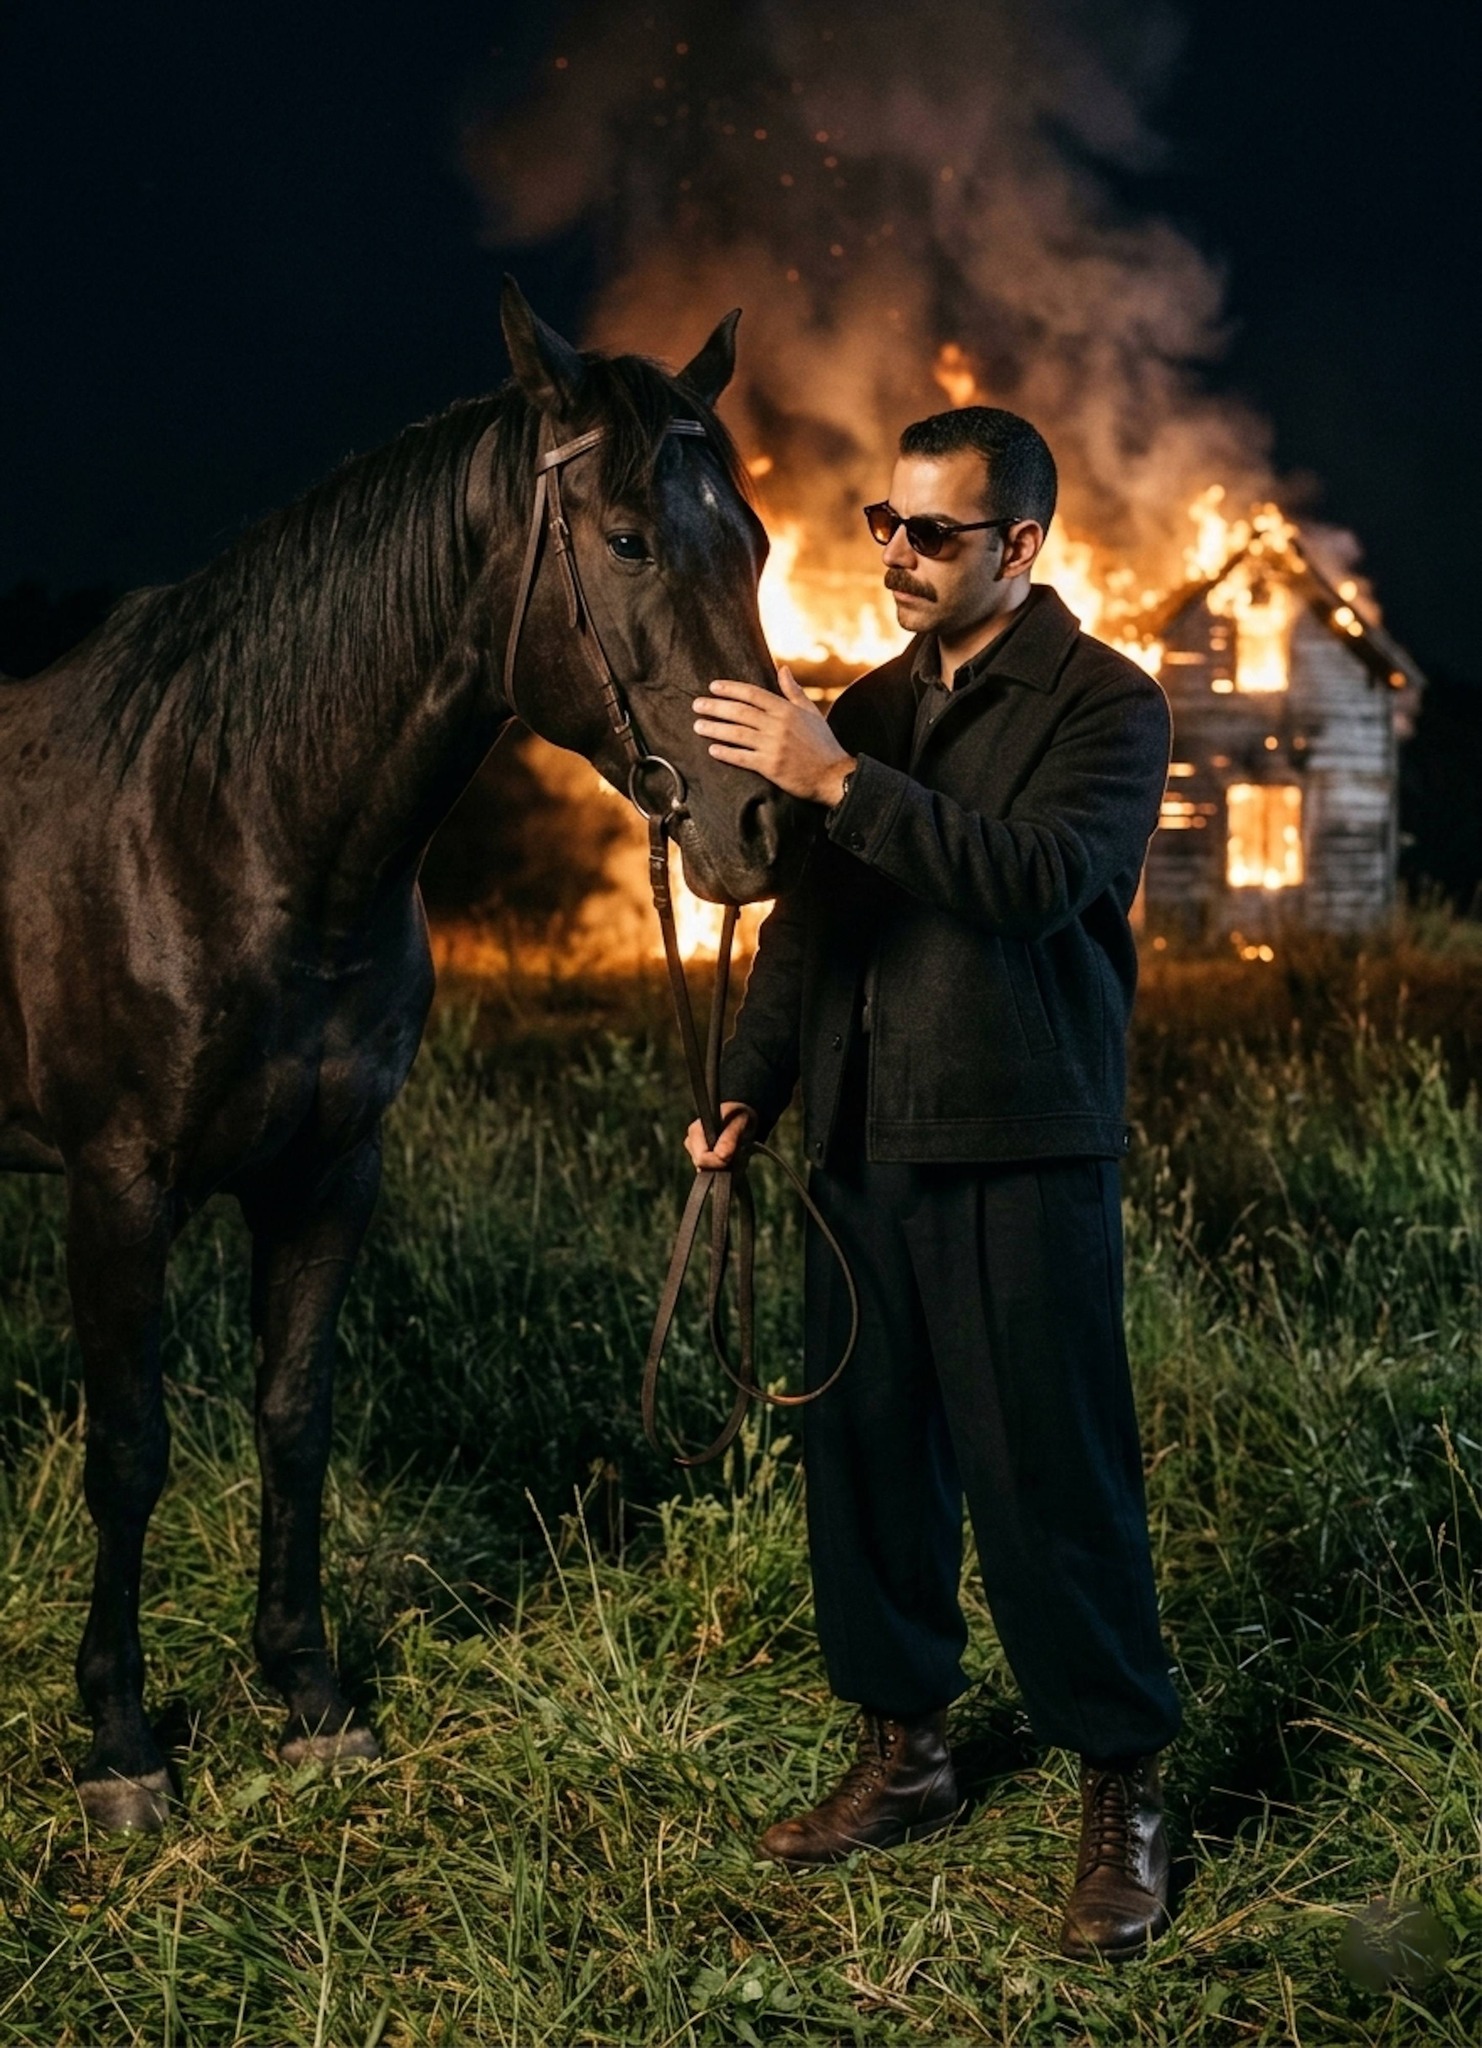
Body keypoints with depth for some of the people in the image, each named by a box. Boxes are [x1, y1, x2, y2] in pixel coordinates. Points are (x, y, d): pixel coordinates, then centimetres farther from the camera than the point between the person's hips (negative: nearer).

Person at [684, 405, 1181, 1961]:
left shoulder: (1105, 706, -5)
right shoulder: (870, 709, 14)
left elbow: (1041, 878, -24)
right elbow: (807, 917, 17)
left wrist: (842, 783, -28)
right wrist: (749, 1089, 5)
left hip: (1022, 1160, -6)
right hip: (862, 1155, 7)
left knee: (1051, 1486, -3)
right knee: (864, 1459, 12)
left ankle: (1121, 1802, 10)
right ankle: (901, 1758, 28)